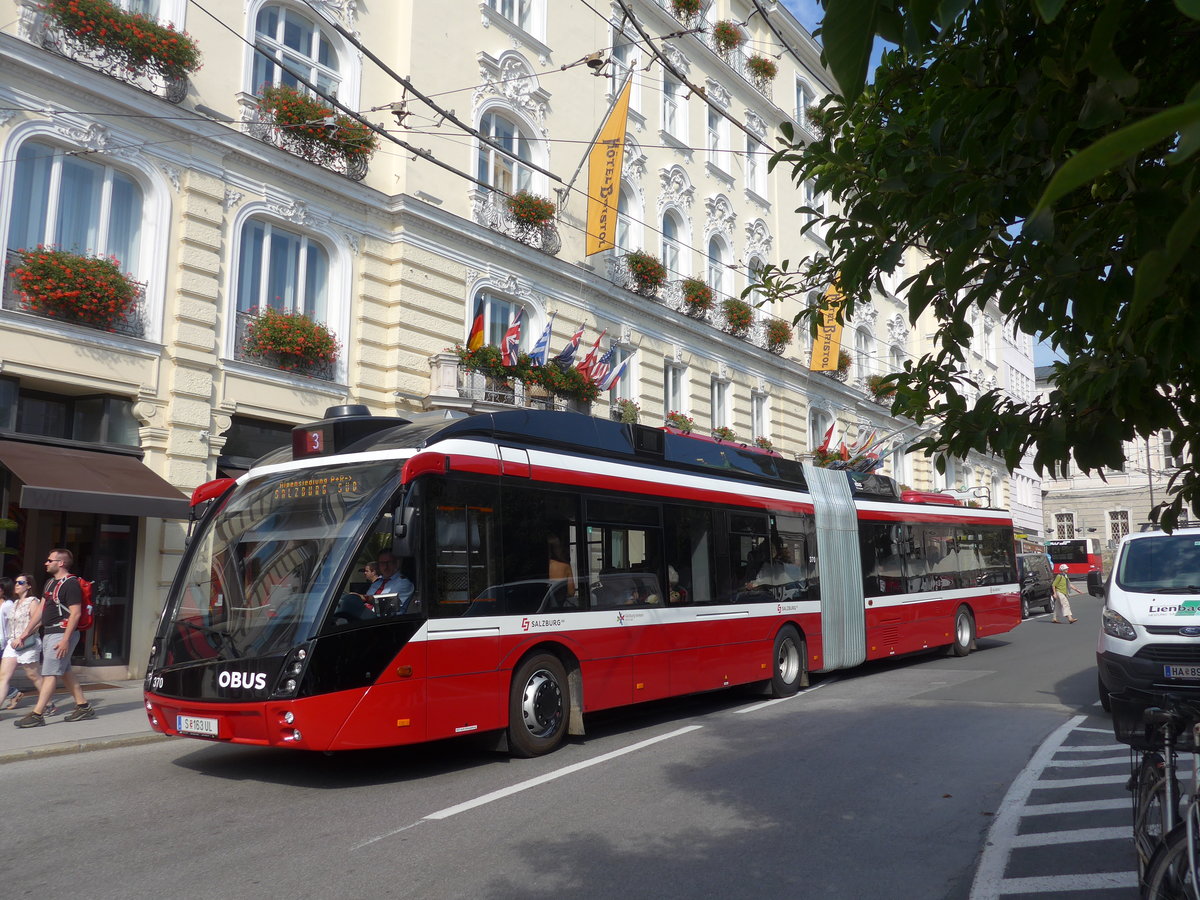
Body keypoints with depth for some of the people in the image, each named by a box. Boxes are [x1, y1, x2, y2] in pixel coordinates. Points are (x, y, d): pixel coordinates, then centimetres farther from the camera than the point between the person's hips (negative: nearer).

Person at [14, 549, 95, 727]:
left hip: (62, 634, -10)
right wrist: (27, 631, 17)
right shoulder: (50, 583, 17)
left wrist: (65, 639, -23)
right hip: (49, 633, 10)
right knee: (65, 672, 12)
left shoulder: (71, 584, -14)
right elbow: (41, 610, 21)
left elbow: (75, 613, -19)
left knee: (50, 673, -9)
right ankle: (83, 707, 19)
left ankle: (37, 715, -8)